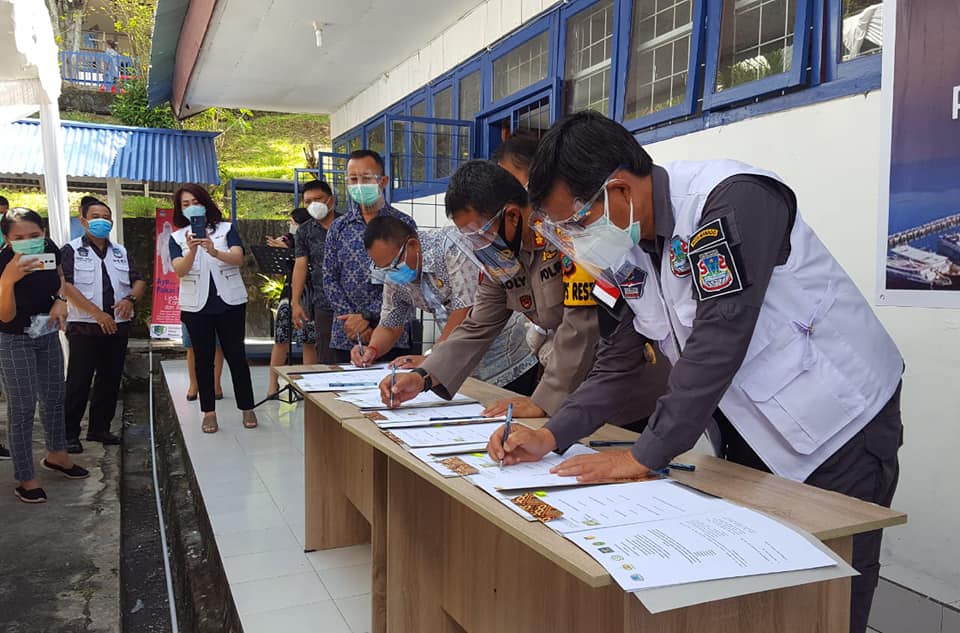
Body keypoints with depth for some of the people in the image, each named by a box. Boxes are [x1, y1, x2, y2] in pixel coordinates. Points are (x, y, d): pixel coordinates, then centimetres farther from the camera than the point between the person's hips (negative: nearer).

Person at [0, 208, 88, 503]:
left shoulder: (50, 249, -14)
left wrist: (60, 300, -10)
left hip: (48, 334, 6)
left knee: (53, 397, 19)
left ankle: (56, 455, 40)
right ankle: (25, 478, 14)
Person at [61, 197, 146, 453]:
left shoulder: (121, 252, 15)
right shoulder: (71, 250, -1)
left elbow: (139, 281, 12)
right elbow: (66, 286, -12)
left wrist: (130, 298, -12)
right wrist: (97, 313, -20)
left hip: (117, 326, 5)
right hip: (83, 327, -5)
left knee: (110, 380, 10)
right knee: (78, 383, -3)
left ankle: (99, 428, 21)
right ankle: (70, 434, 6)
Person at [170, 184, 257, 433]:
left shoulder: (226, 228, 3)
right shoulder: (177, 237, 7)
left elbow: (238, 258, -13)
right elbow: (179, 270, -9)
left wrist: (214, 252, -32)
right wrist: (192, 250, -28)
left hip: (230, 301, -1)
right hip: (196, 305, 1)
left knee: (236, 355, 2)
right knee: (203, 358, 5)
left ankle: (247, 408, 11)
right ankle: (209, 412, 12)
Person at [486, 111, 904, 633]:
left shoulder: (732, 199, -25)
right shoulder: (629, 251, 0)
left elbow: (716, 344, -29)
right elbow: (619, 359, 4)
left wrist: (644, 457, -24)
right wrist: (553, 436, -8)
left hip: (838, 426, -7)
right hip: (753, 434, 7)